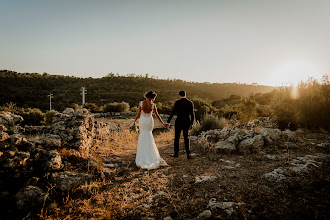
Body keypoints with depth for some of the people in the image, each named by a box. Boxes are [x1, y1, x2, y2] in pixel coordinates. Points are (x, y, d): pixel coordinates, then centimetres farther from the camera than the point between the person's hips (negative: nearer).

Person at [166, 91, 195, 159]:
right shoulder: (190, 103, 3)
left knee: (177, 137, 11)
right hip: (187, 123, 3)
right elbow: (192, 114, 3)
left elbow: (173, 112, -10)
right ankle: (188, 154, 5)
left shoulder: (177, 102, -6)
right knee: (186, 138, 12)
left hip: (179, 122, -3)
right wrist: (191, 124, 11)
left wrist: (168, 122, -5)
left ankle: (176, 153, 16)